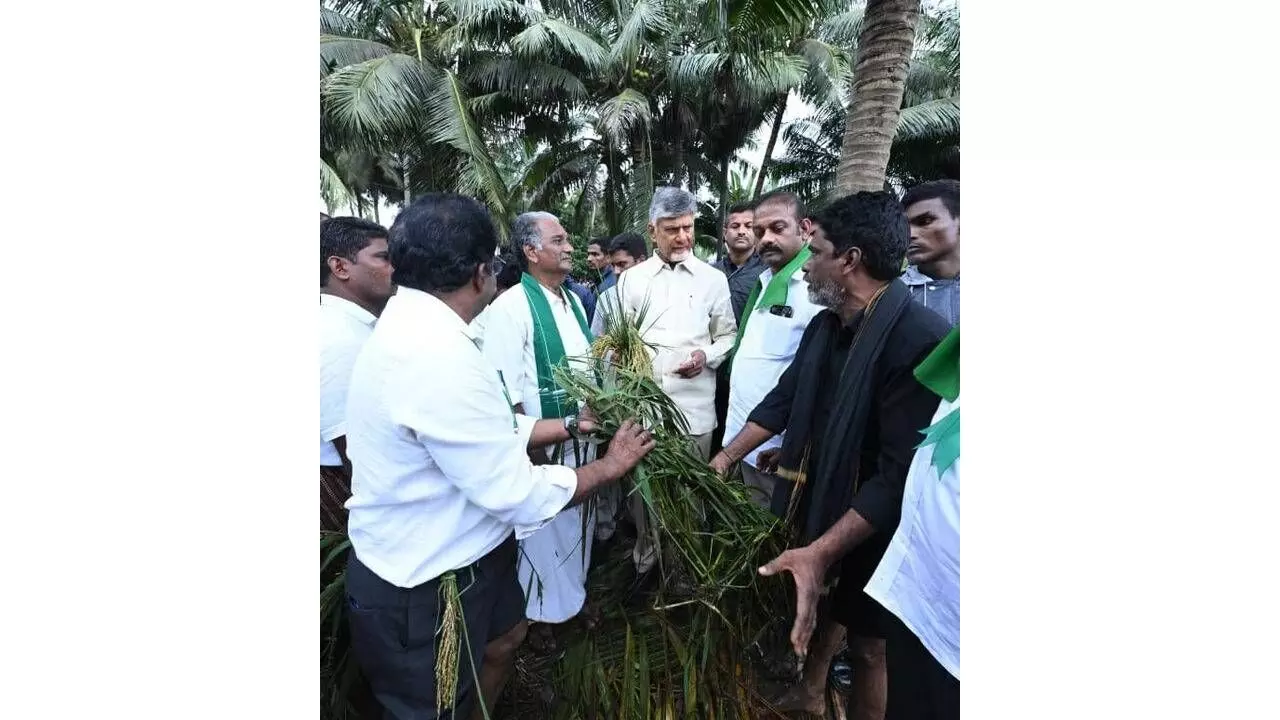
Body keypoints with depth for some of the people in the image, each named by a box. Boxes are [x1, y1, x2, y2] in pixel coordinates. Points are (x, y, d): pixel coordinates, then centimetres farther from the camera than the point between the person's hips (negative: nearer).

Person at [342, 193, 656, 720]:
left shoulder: (409, 327, -1)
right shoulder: (440, 356, -33)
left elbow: (494, 433, 6)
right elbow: (517, 494, -27)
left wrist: (572, 425, 9)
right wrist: (610, 466, -12)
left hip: (449, 557, 9)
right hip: (425, 588, -9)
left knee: (505, 637, 30)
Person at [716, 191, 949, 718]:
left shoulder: (920, 339, -29)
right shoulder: (825, 324, -1)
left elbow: (902, 473, -30)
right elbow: (781, 400, 7)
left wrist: (820, 551, -33)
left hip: (871, 529, -7)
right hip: (818, 501, 8)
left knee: (867, 642, 14)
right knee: (819, 609, 27)